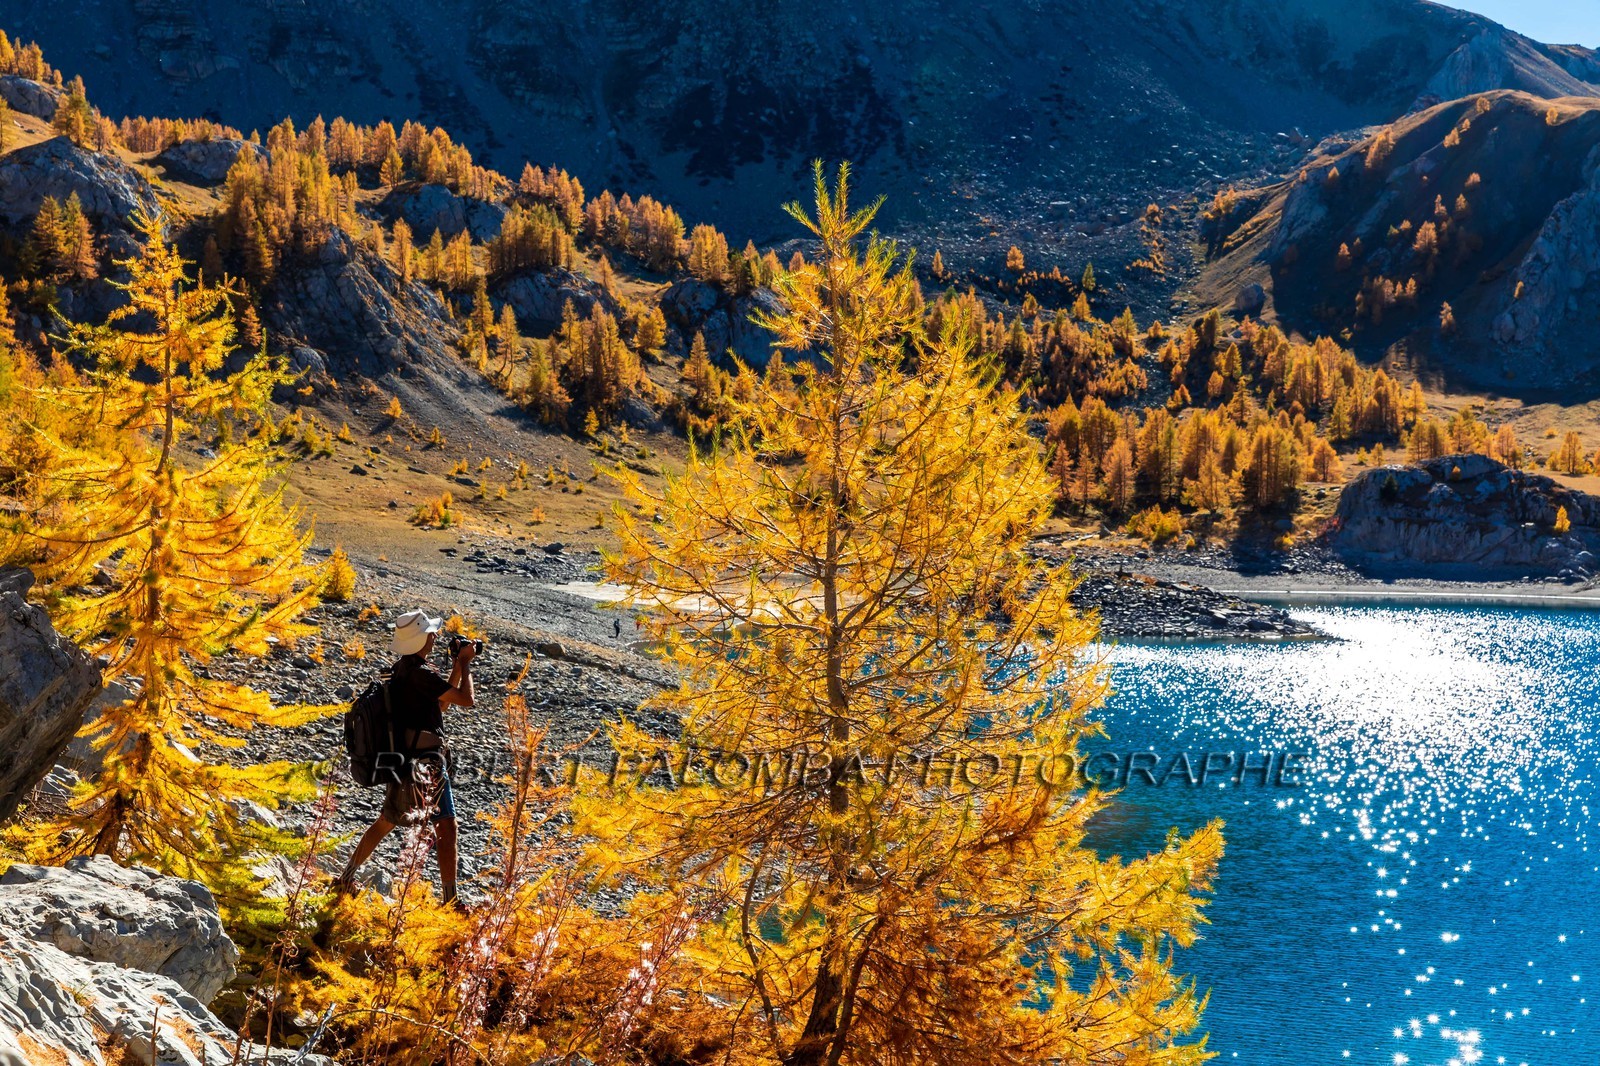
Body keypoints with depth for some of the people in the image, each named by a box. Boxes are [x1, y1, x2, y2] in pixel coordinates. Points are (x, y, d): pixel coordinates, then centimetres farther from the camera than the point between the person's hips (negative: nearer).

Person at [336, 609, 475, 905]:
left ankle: (345, 881, 30)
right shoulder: (420, 674, -20)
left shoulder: (400, 669, 10)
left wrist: (457, 667, 14)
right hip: (426, 764, -10)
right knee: (446, 829, -3)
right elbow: (466, 700, -19)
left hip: (401, 761, 10)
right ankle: (449, 901, 0)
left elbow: (439, 704, 18)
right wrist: (465, 663, -5)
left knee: (385, 823, 22)